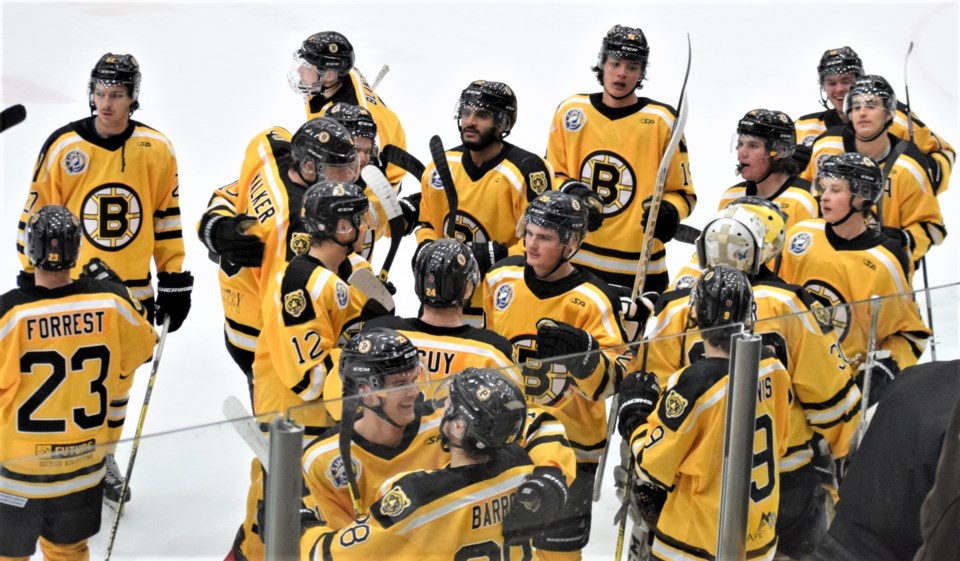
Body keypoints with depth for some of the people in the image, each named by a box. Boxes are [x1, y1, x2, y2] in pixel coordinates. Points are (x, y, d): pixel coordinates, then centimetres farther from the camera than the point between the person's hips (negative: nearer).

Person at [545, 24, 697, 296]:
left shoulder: (662, 120, -6)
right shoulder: (570, 111, 3)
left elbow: (682, 192, -1)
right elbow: (553, 174, 14)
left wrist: (668, 212, -22)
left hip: (638, 266, -3)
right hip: (573, 261, 3)